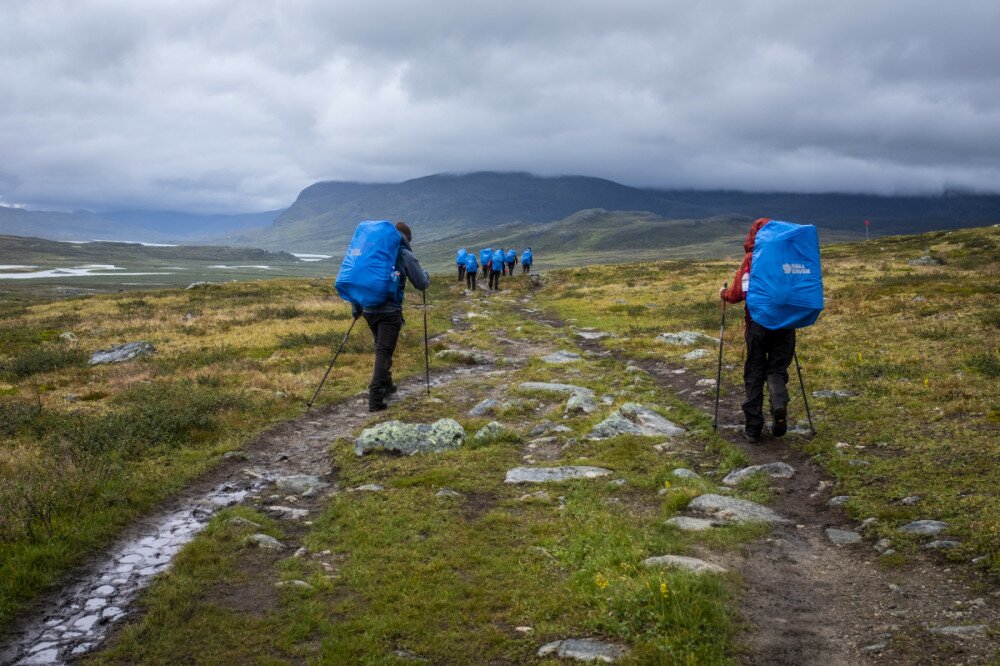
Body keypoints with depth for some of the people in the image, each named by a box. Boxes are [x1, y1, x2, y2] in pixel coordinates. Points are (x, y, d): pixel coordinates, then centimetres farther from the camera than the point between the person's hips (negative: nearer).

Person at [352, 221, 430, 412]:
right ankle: (375, 398, -13)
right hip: (390, 310, -5)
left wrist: (356, 307, 21)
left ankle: (386, 386, 31)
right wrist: (426, 275, 24)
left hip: (369, 309, 5)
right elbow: (422, 284, 1)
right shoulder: (405, 255, 0)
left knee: (381, 348, 22)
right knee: (384, 352, -5)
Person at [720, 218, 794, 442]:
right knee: (777, 369, 10)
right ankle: (779, 405, -21)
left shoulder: (751, 259, -5)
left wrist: (724, 293, 15)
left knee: (754, 373, 8)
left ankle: (753, 429, 8)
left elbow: (737, 294, -6)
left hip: (758, 322, -2)